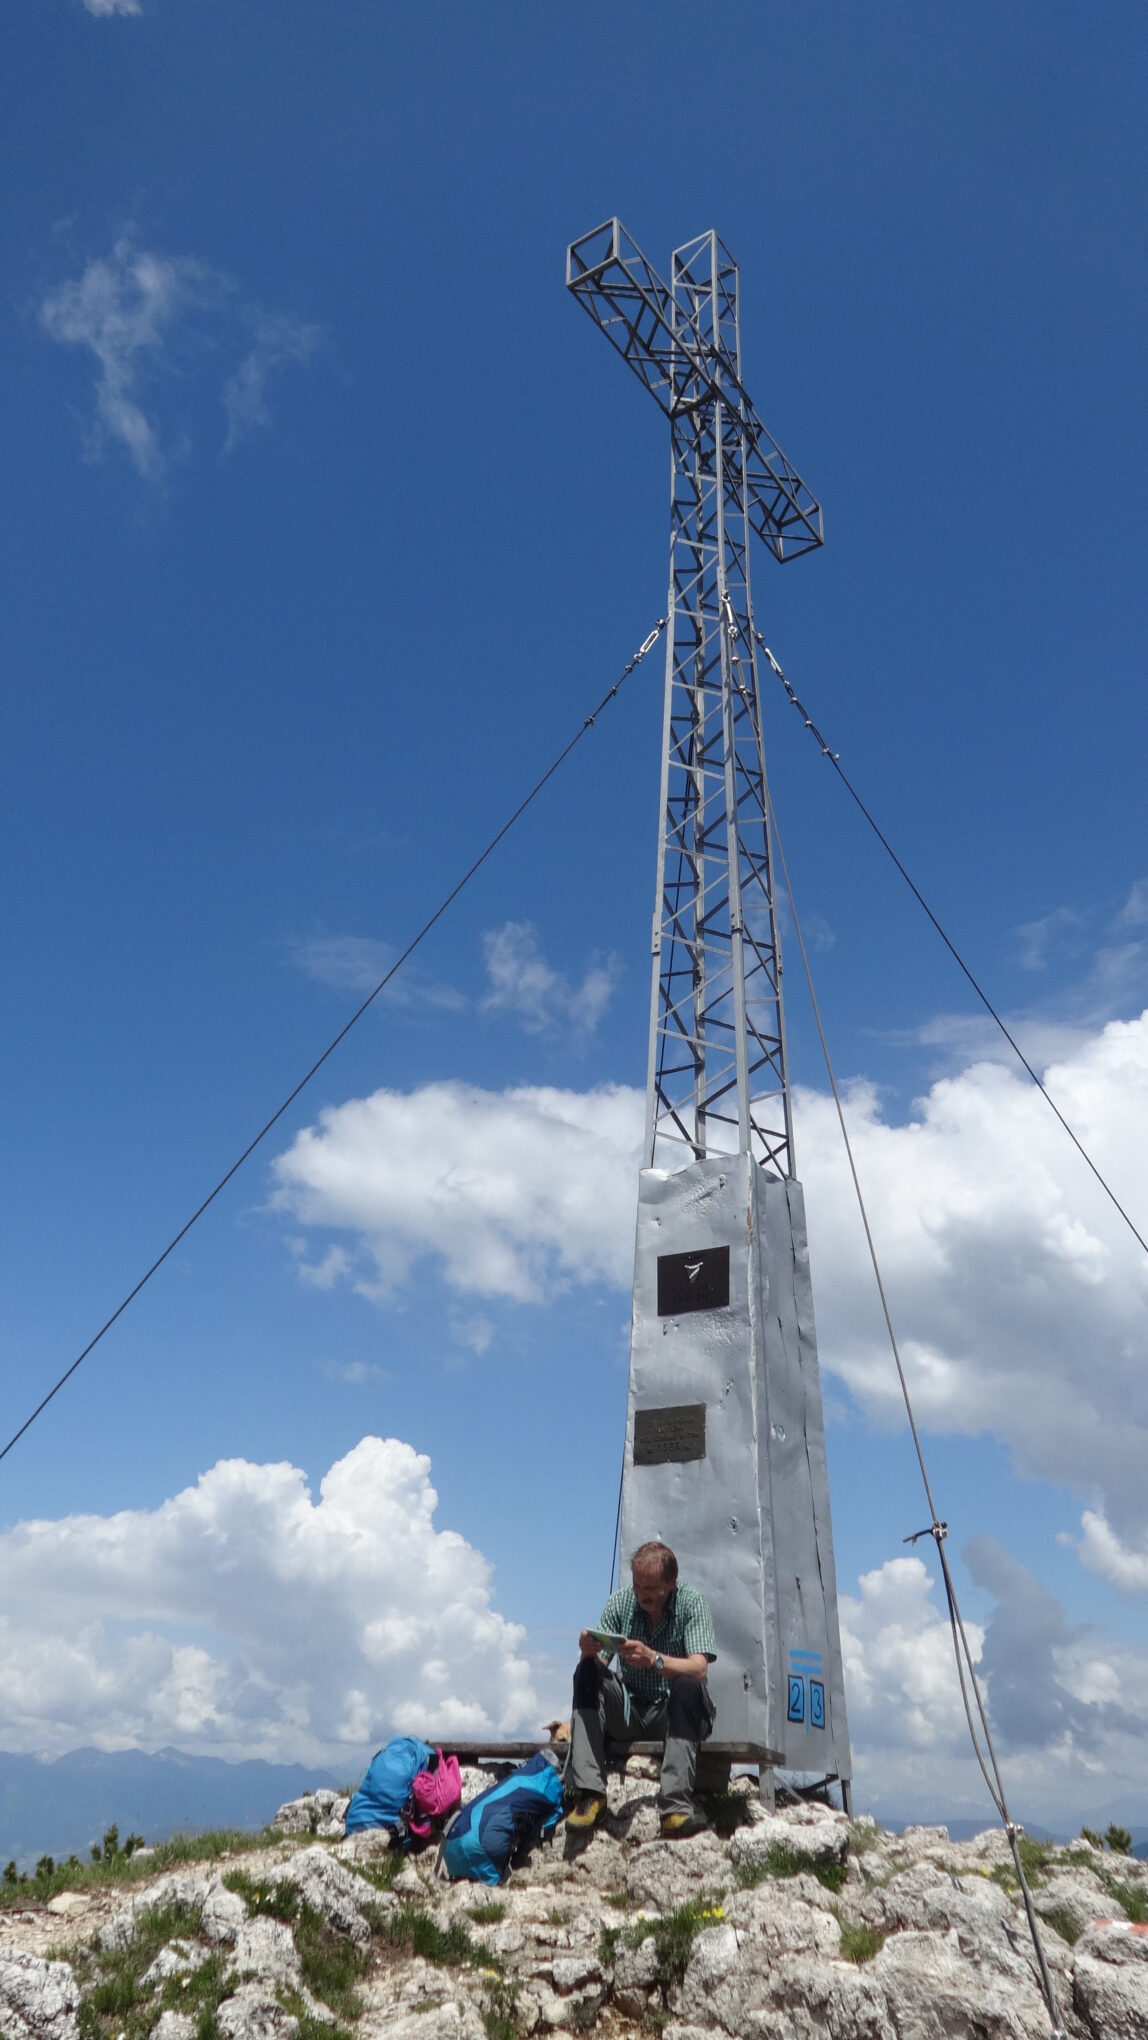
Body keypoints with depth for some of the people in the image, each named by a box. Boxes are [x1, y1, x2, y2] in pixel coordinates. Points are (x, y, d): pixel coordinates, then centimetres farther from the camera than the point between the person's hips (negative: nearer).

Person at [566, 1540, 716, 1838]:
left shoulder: (691, 1602, -10)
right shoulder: (620, 1601, -2)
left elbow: (699, 1668, -22)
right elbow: (597, 1660, -6)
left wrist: (654, 1659, -39)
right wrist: (588, 1650, -31)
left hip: (677, 1713, -3)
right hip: (629, 1712, 3)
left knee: (687, 1686, -34)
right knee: (587, 1672, -21)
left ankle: (675, 1807, -38)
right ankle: (589, 1792, -28)